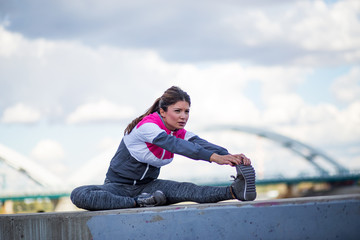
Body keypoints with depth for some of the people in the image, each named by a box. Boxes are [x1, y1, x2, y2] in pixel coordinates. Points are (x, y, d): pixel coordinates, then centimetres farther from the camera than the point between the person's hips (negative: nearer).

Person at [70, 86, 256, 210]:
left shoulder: (180, 133, -2)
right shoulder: (147, 126, -23)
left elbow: (200, 143, -20)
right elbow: (174, 144, -38)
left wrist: (229, 157, -42)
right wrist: (213, 157, -49)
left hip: (147, 186, 4)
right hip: (119, 187, -4)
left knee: (186, 189, -27)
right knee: (79, 195, -36)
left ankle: (234, 191, -43)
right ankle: (138, 203, -40)